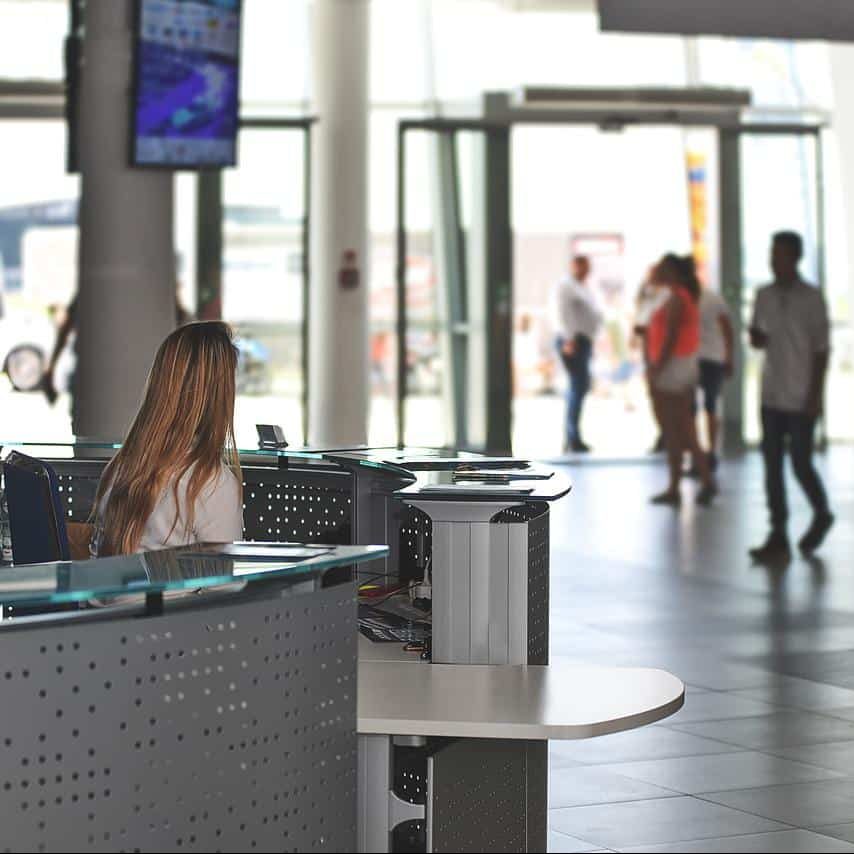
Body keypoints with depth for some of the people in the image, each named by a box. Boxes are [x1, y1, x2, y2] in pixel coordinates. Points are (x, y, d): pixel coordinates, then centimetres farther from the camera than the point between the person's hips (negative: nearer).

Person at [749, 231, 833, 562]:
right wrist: (756, 336, -9)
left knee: (801, 464, 0)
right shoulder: (764, 295, 6)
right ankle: (778, 538, 5)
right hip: (771, 396, 5)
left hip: (801, 398, -5)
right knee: (772, 465, 2)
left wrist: (816, 395, -11)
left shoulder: (811, 298, -8)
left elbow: (821, 349, -7)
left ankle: (821, 515, 27)